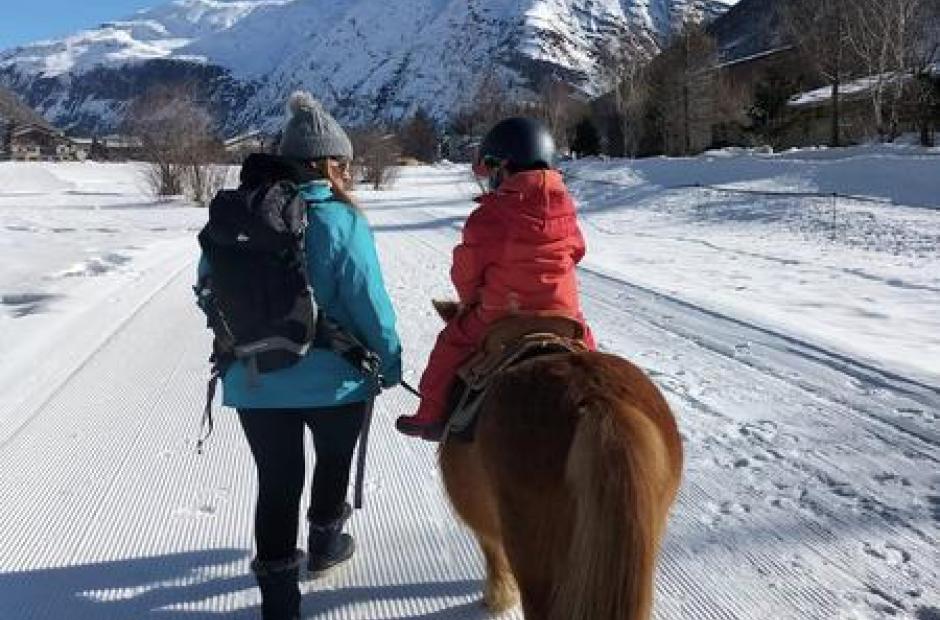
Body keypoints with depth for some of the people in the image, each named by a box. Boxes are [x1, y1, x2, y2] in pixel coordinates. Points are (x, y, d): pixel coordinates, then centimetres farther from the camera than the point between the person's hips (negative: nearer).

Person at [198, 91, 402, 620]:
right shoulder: (340, 221, -17)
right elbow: (371, 303, -17)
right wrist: (389, 363, -2)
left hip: (254, 381, 3)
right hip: (333, 378, -3)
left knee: (277, 482, 14)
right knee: (335, 459, 25)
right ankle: (325, 542, 45)